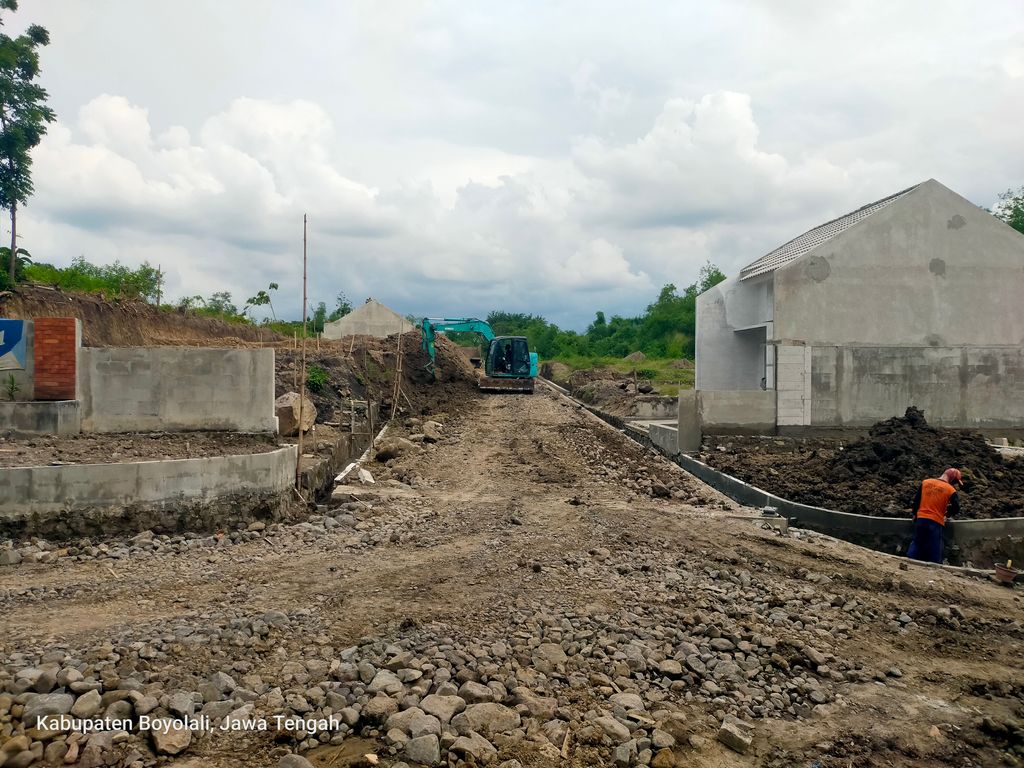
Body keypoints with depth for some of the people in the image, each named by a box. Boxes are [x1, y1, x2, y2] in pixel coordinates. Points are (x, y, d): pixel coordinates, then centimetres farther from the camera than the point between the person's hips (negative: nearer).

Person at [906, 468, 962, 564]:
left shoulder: (926, 482, 4)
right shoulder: (950, 490, -6)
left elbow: (916, 500, 8)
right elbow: (956, 508, -2)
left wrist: (915, 514, 21)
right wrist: (945, 512, 18)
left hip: (920, 519, 4)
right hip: (936, 522, -3)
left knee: (916, 544, 13)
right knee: (934, 551, 4)